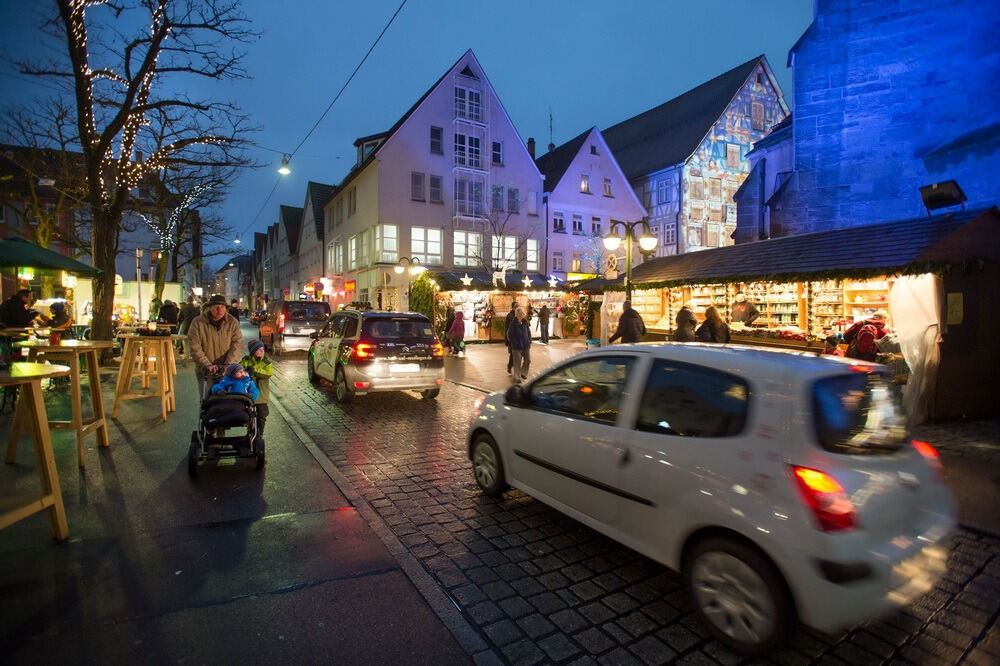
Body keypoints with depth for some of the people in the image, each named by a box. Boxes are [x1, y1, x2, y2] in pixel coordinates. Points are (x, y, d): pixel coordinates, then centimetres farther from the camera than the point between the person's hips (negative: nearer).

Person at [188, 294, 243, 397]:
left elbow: (237, 344, -10)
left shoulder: (233, 323, -3)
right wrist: (207, 365, -20)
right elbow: (195, 348, -10)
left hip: (226, 370, 1)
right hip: (205, 371, 0)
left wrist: (228, 364, -21)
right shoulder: (198, 323, -6)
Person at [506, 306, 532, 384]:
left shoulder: (525, 322, 6)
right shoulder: (513, 323, -10)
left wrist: (529, 341, 5)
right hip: (517, 347, -6)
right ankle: (517, 377, 12)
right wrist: (515, 343, -12)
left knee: (528, 360, 13)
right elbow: (510, 335, -9)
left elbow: (528, 332, 14)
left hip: (526, 345, 6)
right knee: (517, 362, 1)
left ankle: (523, 373, 36)